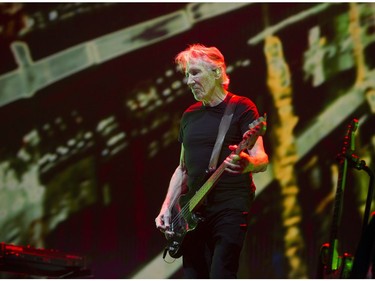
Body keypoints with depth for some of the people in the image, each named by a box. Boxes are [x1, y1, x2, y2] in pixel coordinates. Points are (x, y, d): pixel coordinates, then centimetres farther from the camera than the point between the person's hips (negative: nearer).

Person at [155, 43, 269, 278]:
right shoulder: (189, 116, 16)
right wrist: (167, 208, 11)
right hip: (194, 212, 7)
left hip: (230, 209, -7)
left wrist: (246, 164, -37)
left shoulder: (241, 108, -3)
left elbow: (262, 159, -13)